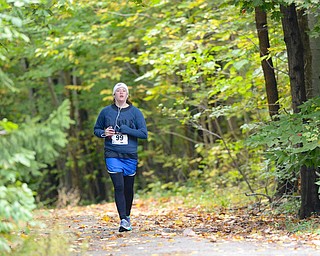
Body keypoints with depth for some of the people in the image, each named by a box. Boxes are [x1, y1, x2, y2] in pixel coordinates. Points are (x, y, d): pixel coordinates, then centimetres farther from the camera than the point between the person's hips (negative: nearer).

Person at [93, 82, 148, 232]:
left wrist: (126, 130, -14)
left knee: (128, 188, 10)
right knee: (118, 187, -13)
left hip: (130, 156, 1)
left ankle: (127, 216, 30)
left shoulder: (135, 112, 1)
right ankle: (123, 220, -17)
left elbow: (144, 134, -3)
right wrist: (104, 133, -7)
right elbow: (96, 130, 16)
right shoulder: (106, 112, 5)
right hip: (112, 155, -1)